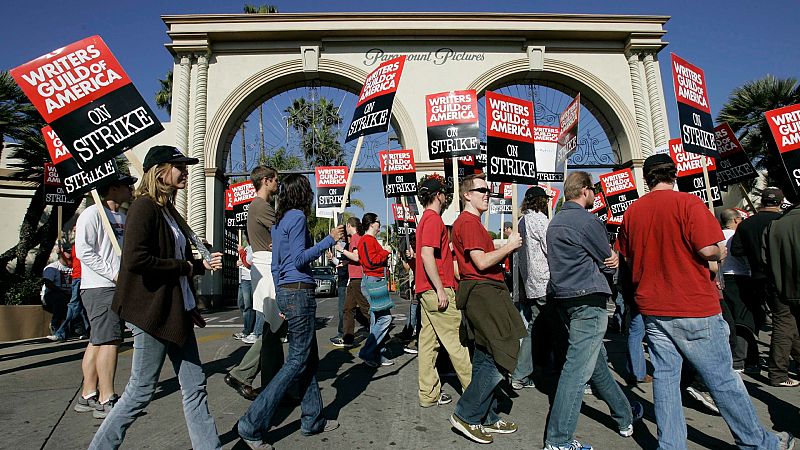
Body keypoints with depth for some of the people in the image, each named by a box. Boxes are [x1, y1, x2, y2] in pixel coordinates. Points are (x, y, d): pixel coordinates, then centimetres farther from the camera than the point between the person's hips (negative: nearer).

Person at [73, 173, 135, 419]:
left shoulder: (122, 217, 19)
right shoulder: (93, 213, -8)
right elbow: (83, 250, -16)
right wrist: (114, 274, -17)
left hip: (117, 287, 9)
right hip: (99, 287, -9)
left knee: (98, 341, 13)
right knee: (109, 340, -9)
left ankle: (88, 395, 21)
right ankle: (106, 401, -2)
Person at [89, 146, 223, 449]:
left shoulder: (168, 210, 14)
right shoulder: (144, 207, -13)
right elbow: (135, 259, -25)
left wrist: (202, 265, 5)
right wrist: (184, 267, -16)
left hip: (177, 311, 9)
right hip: (152, 312, -9)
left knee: (195, 385, 11)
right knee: (142, 390, 6)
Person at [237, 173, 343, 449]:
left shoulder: (278, 221, 17)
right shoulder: (297, 216, -10)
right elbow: (299, 259, -17)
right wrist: (330, 240, -13)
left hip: (286, 292, 10)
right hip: (299, 292, -10)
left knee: (309, 358, 14)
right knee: (297, 360, -3)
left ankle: (312, 419, 23)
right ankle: (252, 424, 1)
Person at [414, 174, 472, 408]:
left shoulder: (426, 219, 19)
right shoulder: (434, 219, -12)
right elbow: (427, 255, -21)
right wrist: (441, 289, -21)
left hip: (427, 291, 10)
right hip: (437, 290, -10)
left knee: (429, 340, 10)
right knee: (456, 340, 0)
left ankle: (429, 394, 16)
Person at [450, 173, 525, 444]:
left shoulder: (472, 222, 22)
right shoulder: (469, 222, -11)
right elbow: (482, 262, -19)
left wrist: (505, 251, 12)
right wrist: (509, 246, -8)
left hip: (485, 292, 11)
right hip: (481, 291, -11)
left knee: (486, 359, 14)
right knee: (500, 357, -9)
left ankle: (487, 418, 25)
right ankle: (465, 415, 1)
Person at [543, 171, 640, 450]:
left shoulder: (555, 222, 15)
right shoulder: (588, 221, -13)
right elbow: (609, 263, -5)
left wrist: (607, 257, 7)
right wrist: (612, 259, 16)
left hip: (563, 297, 10)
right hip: (588, 300, -10)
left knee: (597, 359, 21)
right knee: (578, 368, -6)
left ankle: (625, 416, 39)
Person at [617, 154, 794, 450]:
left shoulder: (632, 211, 5)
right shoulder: (688, 202, -10)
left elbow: (627, 257, 13)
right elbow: (708, 250, -16)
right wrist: (721, 254, 5)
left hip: (653, 308, 4)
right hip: (694, 307, -4)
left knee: (665, 377, 9)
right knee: (722, 379, 9)